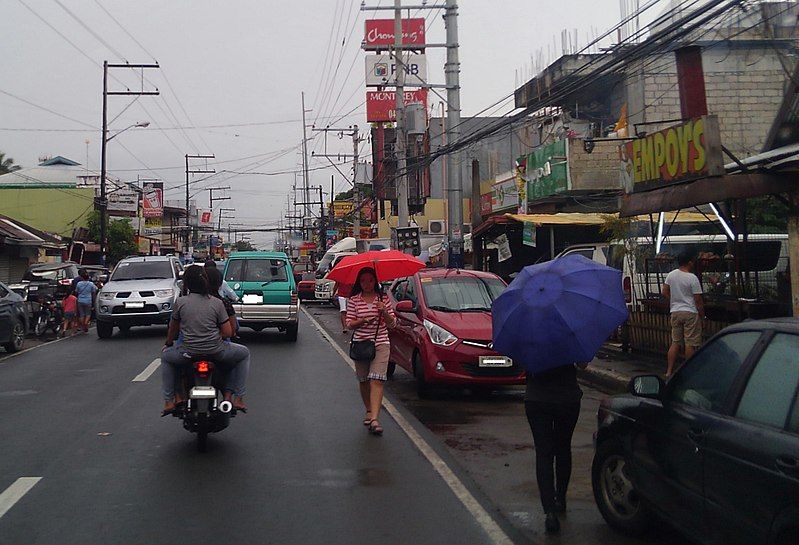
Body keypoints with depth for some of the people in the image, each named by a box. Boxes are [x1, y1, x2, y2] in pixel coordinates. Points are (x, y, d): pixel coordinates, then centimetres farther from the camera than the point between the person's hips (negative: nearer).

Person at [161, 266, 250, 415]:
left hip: (188, 352, 1)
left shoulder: (180, 302, -3)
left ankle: (169, 400, 21)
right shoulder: (217, 303, -3)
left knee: (166, 356, 32)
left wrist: (168, 344, 30)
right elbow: (228, 333, -2)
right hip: (216, 351, -1)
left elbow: (173, 329, 11)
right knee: (244, 354, 25)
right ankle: (236, 397, 15)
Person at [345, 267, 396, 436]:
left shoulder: (383, 299, 4)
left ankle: (374, 419, -20)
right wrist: (363, 321, -17)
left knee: (376, 381, -13)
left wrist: (384, 312, -14)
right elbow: (349, 324, 1)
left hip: (381, 344, -2)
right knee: (363, 381, 11)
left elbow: (393, 323, 4)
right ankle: (369, 411, 32)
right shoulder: (353, 300, 4)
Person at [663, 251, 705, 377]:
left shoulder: (671, 275, 3)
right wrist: (702, 316, -1)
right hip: (690, 312, -6)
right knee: (690, 343, 1)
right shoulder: (692, 278, -13)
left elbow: (665, 293, 9)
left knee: (675, 342, 10)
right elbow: (698, 301, -11)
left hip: (675, 312, 6)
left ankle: (669, 371, 8)